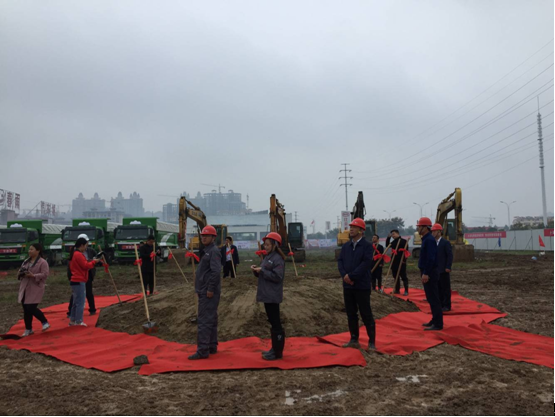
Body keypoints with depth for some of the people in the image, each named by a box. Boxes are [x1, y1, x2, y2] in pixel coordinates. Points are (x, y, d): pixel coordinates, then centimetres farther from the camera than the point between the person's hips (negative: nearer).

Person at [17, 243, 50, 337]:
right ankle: (28, 329, 21)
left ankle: (45, 322, 11)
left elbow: (45, 274, -17)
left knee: (31, 308, -11)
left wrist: (33, 275, -26)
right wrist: (21, 273, -4)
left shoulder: (43, 262, -10)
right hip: (25, 288, 7)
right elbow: (20, 271, 19)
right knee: (26, 309, 9)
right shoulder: (26, 261, 14)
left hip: (36, 289, -7)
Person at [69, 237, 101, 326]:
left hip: (76, 281, 11)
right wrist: (94, 261, -4)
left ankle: (72, 320, 20)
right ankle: (78, 321, -2)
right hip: (79, 281, -11)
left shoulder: (74, 254, 16)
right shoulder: (79, 254, -16)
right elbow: (86, 266, -16)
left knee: (76, 302, 15)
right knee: (80, 302, -5)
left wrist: (91, 262, 8)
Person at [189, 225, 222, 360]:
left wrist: (210, 289, -24)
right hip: (205, 291, 10)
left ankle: (203, 350, -6)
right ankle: (212, 347, 21)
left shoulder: (214, 251, -13)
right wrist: (201, 289, 19)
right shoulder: (207, 250, 18)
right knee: (211, 319, 14)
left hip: (208, 292, -10)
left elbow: (216, 272, -22)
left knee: (204, 320, -9)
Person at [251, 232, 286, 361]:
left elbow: (277, 277, -23)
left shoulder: (278, 258, -14)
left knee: (276, 323, -3)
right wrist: (256, 270, -1)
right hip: (267, 295, 10)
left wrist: (262, 270, -20)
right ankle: (274, 349, 24)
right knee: (272, 322, 15)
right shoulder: (267, 257, 14)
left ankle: (278, 352, 3)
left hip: (273, 296, -10)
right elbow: (263, 274, 19)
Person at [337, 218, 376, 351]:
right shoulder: (346, 246, 12)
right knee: (351, 313, 12)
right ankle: (354, 340, 22)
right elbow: (340, 261, 6)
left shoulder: (367, 245, -7)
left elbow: (366, 263, -17)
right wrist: (344, 275, -12)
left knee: (366, 314, -2)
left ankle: (372, 342, 7)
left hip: (362, 285, -6)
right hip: (347, 285, 6)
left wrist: (351, 276, -18)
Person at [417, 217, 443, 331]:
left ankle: (438, 324, -2)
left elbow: (430, 259, -23)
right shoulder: (426, 239, 15)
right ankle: (435, 320, 24)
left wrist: (426, 273, -24)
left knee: (434, 299, -6)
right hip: (427, 272, 10)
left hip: (429, 273, -10)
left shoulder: (429, 240, -17)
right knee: (431, 299, 15)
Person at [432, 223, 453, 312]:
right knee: (438, 288, 10)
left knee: (445, 288, 0)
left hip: (443, 270, -6)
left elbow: (450, 255, -11)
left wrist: (448, 267, -16)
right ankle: (440, 304, 18)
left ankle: (447, 306, 6)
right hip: (435, 270, 6)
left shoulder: (446, 242, -7)